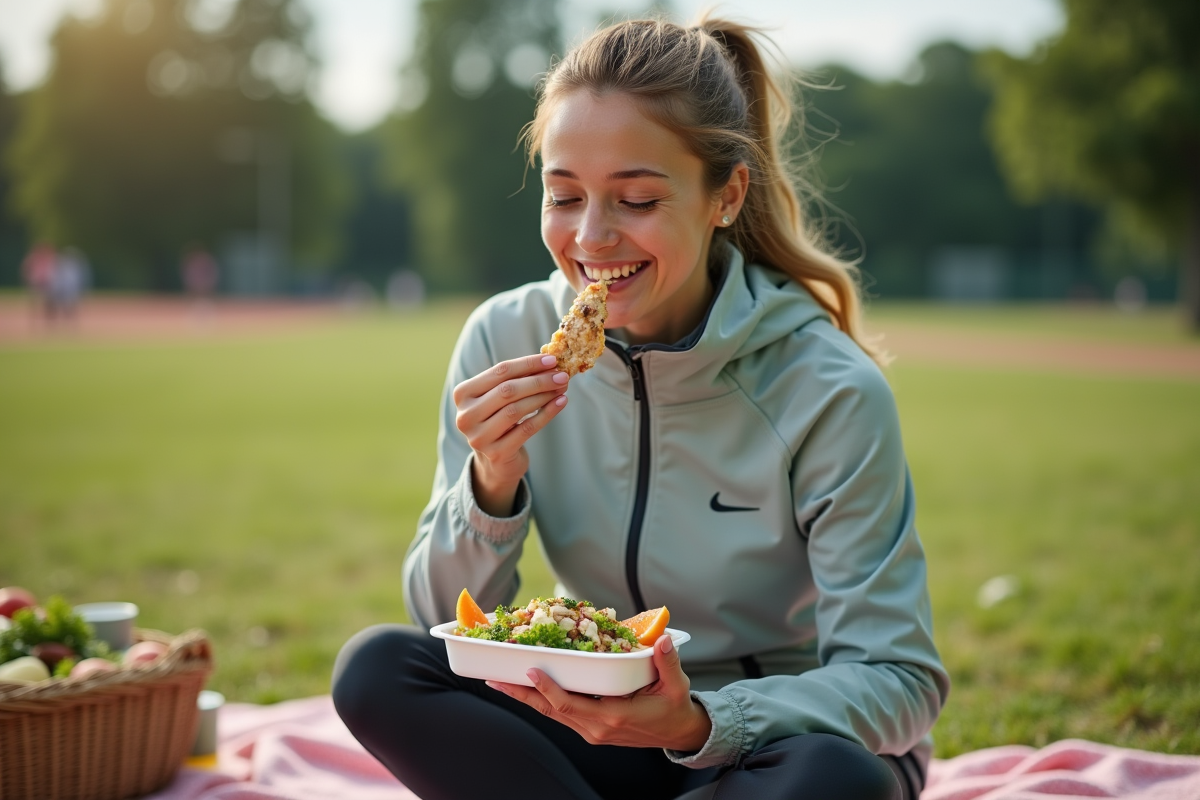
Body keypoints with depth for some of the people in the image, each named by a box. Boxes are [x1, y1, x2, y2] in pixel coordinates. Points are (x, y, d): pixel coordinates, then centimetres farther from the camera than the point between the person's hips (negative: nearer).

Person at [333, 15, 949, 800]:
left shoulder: (829, 392, -20)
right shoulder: (508, 341, -9)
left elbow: (899, 681, -19)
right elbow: (450, 622, -5)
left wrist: (704, 723, -37)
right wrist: (491, 484, -26)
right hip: (601, 730, 4)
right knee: (375, 668, -21)